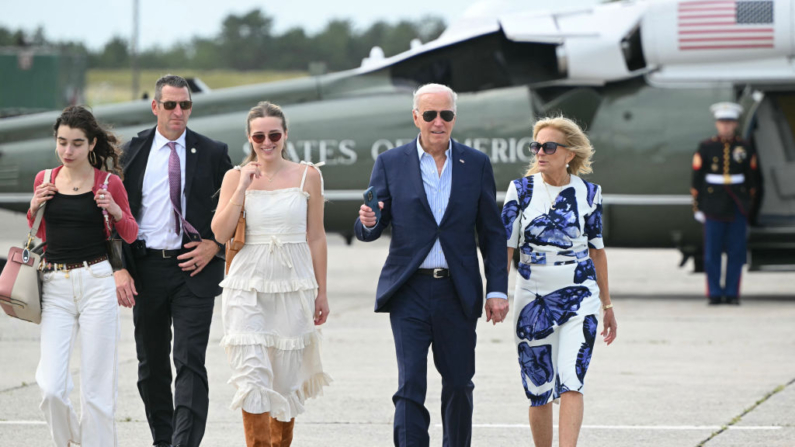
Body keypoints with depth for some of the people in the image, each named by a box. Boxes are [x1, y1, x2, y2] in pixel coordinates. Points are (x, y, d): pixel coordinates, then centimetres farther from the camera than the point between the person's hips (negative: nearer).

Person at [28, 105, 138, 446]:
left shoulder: (109, 183, 0)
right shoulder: (45, 181, 8)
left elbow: (130, 235, 10)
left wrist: (115, 211, -10)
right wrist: (34, 209, 1)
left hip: (97, 283, -2)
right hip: (55, 287, 2)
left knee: (97, 387, 0)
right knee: (50, 387, -8)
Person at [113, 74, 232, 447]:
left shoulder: (212, 153, 3)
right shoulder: (132, 152, 5)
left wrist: (214, 245, -5)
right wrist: (119, 268, -5)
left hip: (194, 267, -2)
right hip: (146, 266, 2)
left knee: (189, 361, -12)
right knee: (151, 366, 10)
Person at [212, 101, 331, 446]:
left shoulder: (307, 176, 3)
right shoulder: (236, 177, 3)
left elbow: (315, 237, 6)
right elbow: (220, 233, -6)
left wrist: (321, 292, 6)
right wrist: (242, 187, -13)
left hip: (293, 286, 1)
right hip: (247, 287, -1)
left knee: (287, 375, 7)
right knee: (251, 373, -11)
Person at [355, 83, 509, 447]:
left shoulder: (476, 164, 6)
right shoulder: (390, 164, 2)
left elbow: (491, 234, 7)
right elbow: (368, 232, 3)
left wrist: (497, 290, 0)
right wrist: (368, 222, -21)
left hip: (458, 292, 2)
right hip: (409, 293, -2)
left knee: (458, 385, 11)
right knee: (410, 387, -8)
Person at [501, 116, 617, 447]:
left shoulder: (588, 193, 2)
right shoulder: (521, 190, 0)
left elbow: (597, 249, 11)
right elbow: (505, 246, -1)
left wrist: (607, 305, 16)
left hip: (579, 297, -1)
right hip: (532, 298, 1)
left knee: (571, 382, -16)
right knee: (538, 389, 5)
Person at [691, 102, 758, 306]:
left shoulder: (745, 148, 5)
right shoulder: (706, 148, 1)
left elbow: (751, 180, 10)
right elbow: (697, 180, 2)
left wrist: (748, 205, 9)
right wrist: (697, 207, -1)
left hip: (738, 207, 1)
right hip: (714, 208, -1)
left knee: (736, 252, 1)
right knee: (712, 252, -1)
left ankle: (732, 293, 8)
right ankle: (714, 293, 6)